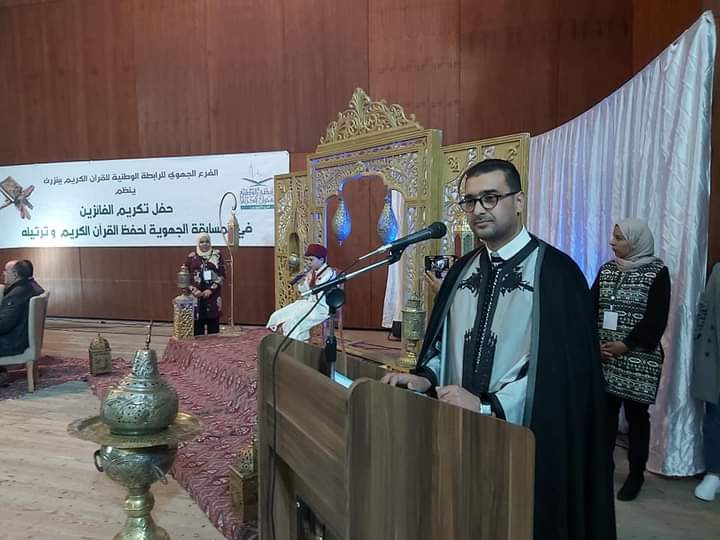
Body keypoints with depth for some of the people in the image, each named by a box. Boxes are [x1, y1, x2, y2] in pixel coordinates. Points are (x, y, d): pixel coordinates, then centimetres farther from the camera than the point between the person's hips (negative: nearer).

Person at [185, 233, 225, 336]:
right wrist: (194, 290, -7)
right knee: (197, 326, 2)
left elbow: (221, 275, -1)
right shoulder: (191, 256, 6)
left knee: (213, 327, 2)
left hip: (212, 295, -1)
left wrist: (211, 290, -10)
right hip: (196, 296, 1)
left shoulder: (217, 255, 4)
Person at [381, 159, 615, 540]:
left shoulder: (555, 271, -12)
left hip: (523, 436, -5)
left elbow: (561, 367, -17)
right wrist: (425, 377, -8)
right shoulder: (461, 271, 7)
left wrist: (487, 406, -22)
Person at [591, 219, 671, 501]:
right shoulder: (606, 270, 8)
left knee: (636, 415, 6)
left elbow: (657, 318, -11)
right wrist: (596, 341, -8)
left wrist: (625, 345, -15)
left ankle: (636, 474, 20)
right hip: (604, 356, 4)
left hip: (639, 358, -4)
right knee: (605, 410, 9)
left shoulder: (657, 272, -5)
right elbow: (591, 308, 5)